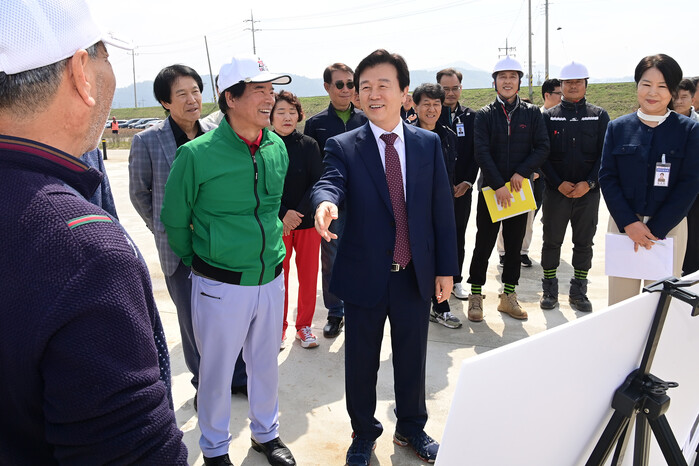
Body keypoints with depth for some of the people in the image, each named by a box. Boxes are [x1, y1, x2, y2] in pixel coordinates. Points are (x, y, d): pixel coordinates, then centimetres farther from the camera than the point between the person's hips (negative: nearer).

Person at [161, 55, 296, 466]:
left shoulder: (278, 148, 0)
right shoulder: (197, 154, -16)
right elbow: (175, 221, -3)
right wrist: (199, 262, 6)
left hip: (271, 277, 5)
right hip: (221, 285, -4)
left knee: (267, 363, 20)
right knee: (217, 370, 13)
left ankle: (266, 433, 43)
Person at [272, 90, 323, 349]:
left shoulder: (309, 145, -1)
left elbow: (317, 182, -4)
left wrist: (299, 213, -14)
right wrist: (283, 214, -13)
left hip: (308, 221, 1)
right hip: (276, 223, -1)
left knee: (308, 275, 7)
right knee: (278, 277, 7)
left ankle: (304, 325, 26)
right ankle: (279, 327, 25)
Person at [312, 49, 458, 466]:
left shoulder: (429, 143, 1)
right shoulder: (343, 146, -5)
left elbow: (442, 208, 2)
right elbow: (330, 181, -25)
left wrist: (446, 267, 1)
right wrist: (326, 202, -50)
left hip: (417, 275, 2)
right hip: (366, 276, -1)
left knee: (412, 358, 18)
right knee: (361, 362, 14)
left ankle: (412, 428, 43)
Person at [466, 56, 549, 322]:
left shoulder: (532, 113, 5)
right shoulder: (485, 115, 0)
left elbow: (542, 148, 0)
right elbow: (482, 152, -9)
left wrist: (521, 172, -14)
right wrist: (498, 184, -17)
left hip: (519, 189, 2)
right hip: (490, 189, -2)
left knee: (514, 244, 9)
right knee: (484, 243, 3)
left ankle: (508, 296, 21)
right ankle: (476, 295, 15)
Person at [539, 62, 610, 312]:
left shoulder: (599, 116, 6)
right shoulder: (549, 116, 4)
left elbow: (605, 155, 2)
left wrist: (588, 183, -11)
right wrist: (559, 184, -11)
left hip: (588, 191, 1)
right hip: (556, 191, -1)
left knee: (584, 243, 7)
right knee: (552, 242, 5)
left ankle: (578, 293, 20)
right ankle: (549, 290, 19)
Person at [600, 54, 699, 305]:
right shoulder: (617, 127, 4)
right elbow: (607, 177, 0)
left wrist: (655, 229, -12)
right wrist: (629, 223, -11)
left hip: (668, 227, -1)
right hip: (623, 225, 1)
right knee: (620, 302, 4)